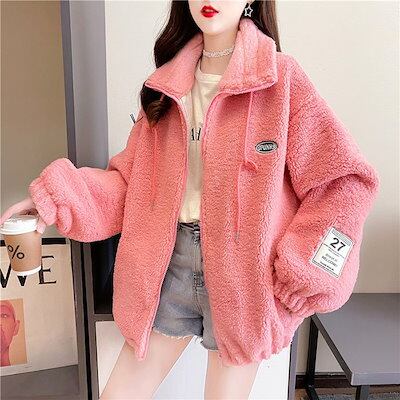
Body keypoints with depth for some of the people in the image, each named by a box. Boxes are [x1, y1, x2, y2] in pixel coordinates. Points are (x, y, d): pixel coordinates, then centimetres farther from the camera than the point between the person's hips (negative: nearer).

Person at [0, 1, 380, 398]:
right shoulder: (167, 85, 7)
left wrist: (298, 275, -13)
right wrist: (59, 195, -11)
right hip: (170, 266, 4)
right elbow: (133, 181, 5)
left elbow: (346, 180, -9)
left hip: (242, 274, -3)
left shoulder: (280, 77, -7)